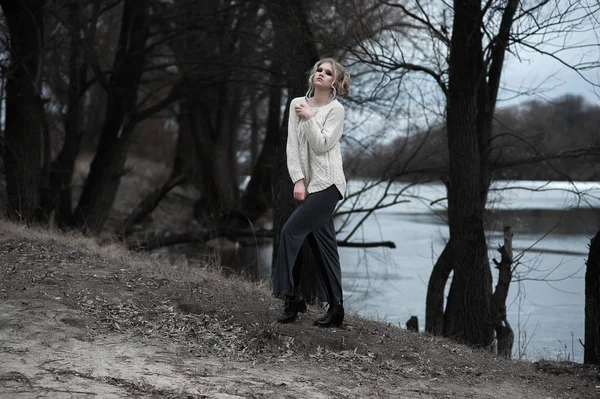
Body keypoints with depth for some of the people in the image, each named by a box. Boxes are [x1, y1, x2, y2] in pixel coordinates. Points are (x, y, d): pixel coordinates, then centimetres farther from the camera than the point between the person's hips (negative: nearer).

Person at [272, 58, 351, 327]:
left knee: (291, 231, -15)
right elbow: (292, 145, 5)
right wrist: (298, 180, -2)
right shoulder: (297, 104, 11)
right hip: (308, 184, 6)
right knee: (323, 245, 6)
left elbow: (322, 145, -12)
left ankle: (290, 295, -9)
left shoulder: (335, 109, -3)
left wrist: (309, 118, -10)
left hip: (328, 184, -6)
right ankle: (335, 308, 9)